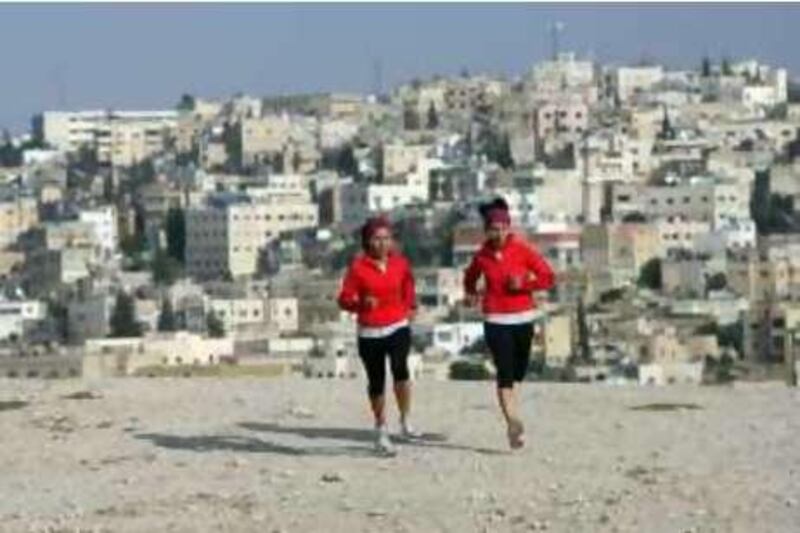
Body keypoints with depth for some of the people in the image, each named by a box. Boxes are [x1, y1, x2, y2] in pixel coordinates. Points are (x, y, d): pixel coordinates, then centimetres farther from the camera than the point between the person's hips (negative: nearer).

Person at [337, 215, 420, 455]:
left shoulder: (400, 263, 2)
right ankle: (381, 430, 24)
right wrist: (361, 303, -24)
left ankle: (405, 422, -12)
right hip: (370, 332, -1)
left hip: (398, 327, 1)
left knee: (400, 368, -24)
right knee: (376, 382, 6)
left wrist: (410, 307, 18)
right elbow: (344, 299, -7)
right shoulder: (358, 267, -6)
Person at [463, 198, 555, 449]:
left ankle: (509, 403, 41)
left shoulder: (523, 250, -4)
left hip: (523, 318, 1)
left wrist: (524, 284, -16)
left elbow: (548, 277, -3)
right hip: (495, 321, -1)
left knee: (519, 370, 14)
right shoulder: (482, 255, 0)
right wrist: (471, 293, 2)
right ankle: (513, 423, -15)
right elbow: (470, 277, 20)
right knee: (505, 372, -12)